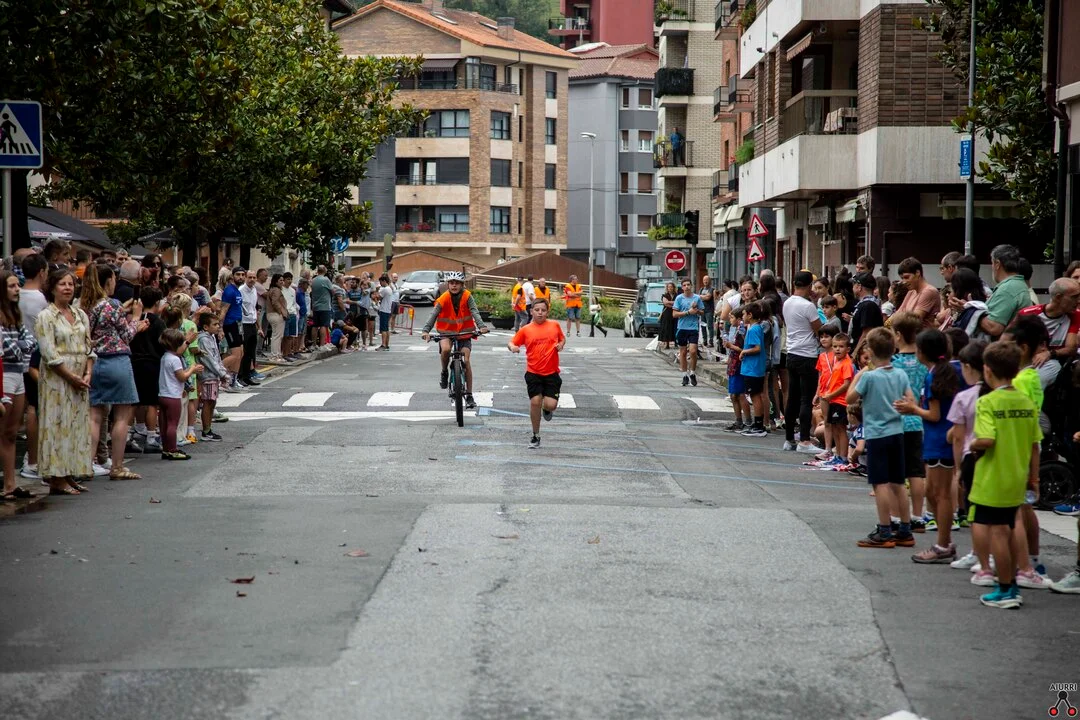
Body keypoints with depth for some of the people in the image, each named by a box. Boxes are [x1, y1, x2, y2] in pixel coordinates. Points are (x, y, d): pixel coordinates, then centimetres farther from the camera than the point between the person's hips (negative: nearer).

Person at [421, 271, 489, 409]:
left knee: (466, 361, -9)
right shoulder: (444, 298, -15)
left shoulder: (467, 296, -12)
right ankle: (444, 372, -2)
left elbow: (475, 312, -23)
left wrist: (481, 326, -41)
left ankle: (469, 396, 0)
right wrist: (426, 330, -39)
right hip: (446, 332, -1)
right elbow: (433, 314, -24)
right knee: (445, 349, -33)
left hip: (464, 332, 1)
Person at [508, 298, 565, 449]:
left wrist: (561, 344, -1)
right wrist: (512, 347, -17)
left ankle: (546, 409, 30)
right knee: (535, 402, -7)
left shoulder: (554, 326, 4)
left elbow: (562, 338, 21)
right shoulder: (526, 330, 1)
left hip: (552, 373, 0)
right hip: (533, 373, 0)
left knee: (551, 405, -11)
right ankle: (535, 436, 10)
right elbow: (511, 342, 6)